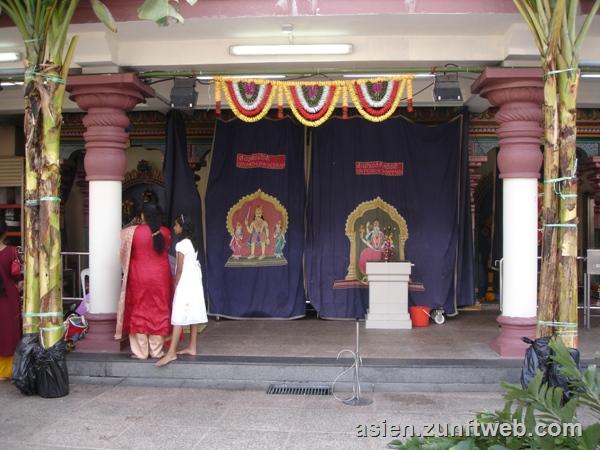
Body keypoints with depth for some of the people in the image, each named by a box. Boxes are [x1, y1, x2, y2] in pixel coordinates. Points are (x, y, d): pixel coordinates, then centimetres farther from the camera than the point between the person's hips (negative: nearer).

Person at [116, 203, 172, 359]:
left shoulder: (134, 232, -9)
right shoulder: (165, 232, -3)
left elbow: (121, 236, 12)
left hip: (139, 278, -2)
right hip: (160, 278, 2)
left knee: (139, 312, 7)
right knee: (158, 312, 9)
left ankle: (141, 352, 9)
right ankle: (156, 351, 13)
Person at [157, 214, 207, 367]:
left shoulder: (181, 245, -13)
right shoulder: (192, 244, 13)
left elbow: (180, 269, -15)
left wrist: (175, 287, -8)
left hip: (185, 284, -9)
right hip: (195, 283, 9)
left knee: (178, 318, -12)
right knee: (193, 316, 10)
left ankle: (171, 352, -15)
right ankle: (192, 347, 15)